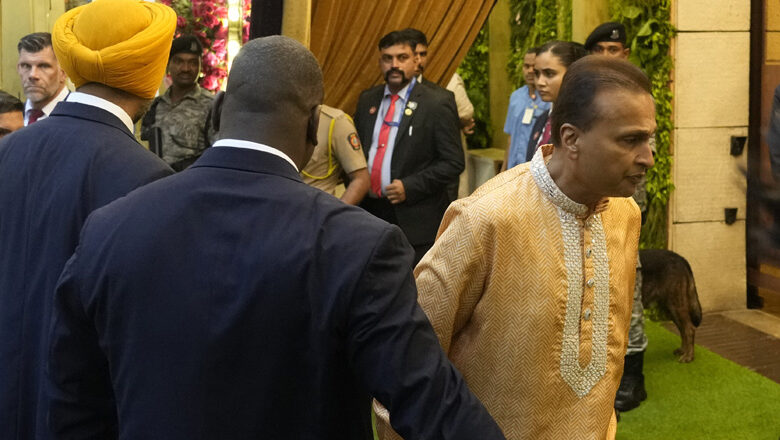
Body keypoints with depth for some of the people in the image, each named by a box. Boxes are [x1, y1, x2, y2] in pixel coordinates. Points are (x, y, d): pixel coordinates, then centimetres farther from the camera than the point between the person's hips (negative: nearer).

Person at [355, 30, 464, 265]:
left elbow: (453, 162, -7)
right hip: (368, 210, 5)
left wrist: (409, 187, -15)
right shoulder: (367, 100, 13)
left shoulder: (437, 104, -5)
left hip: (415, 221, -5)